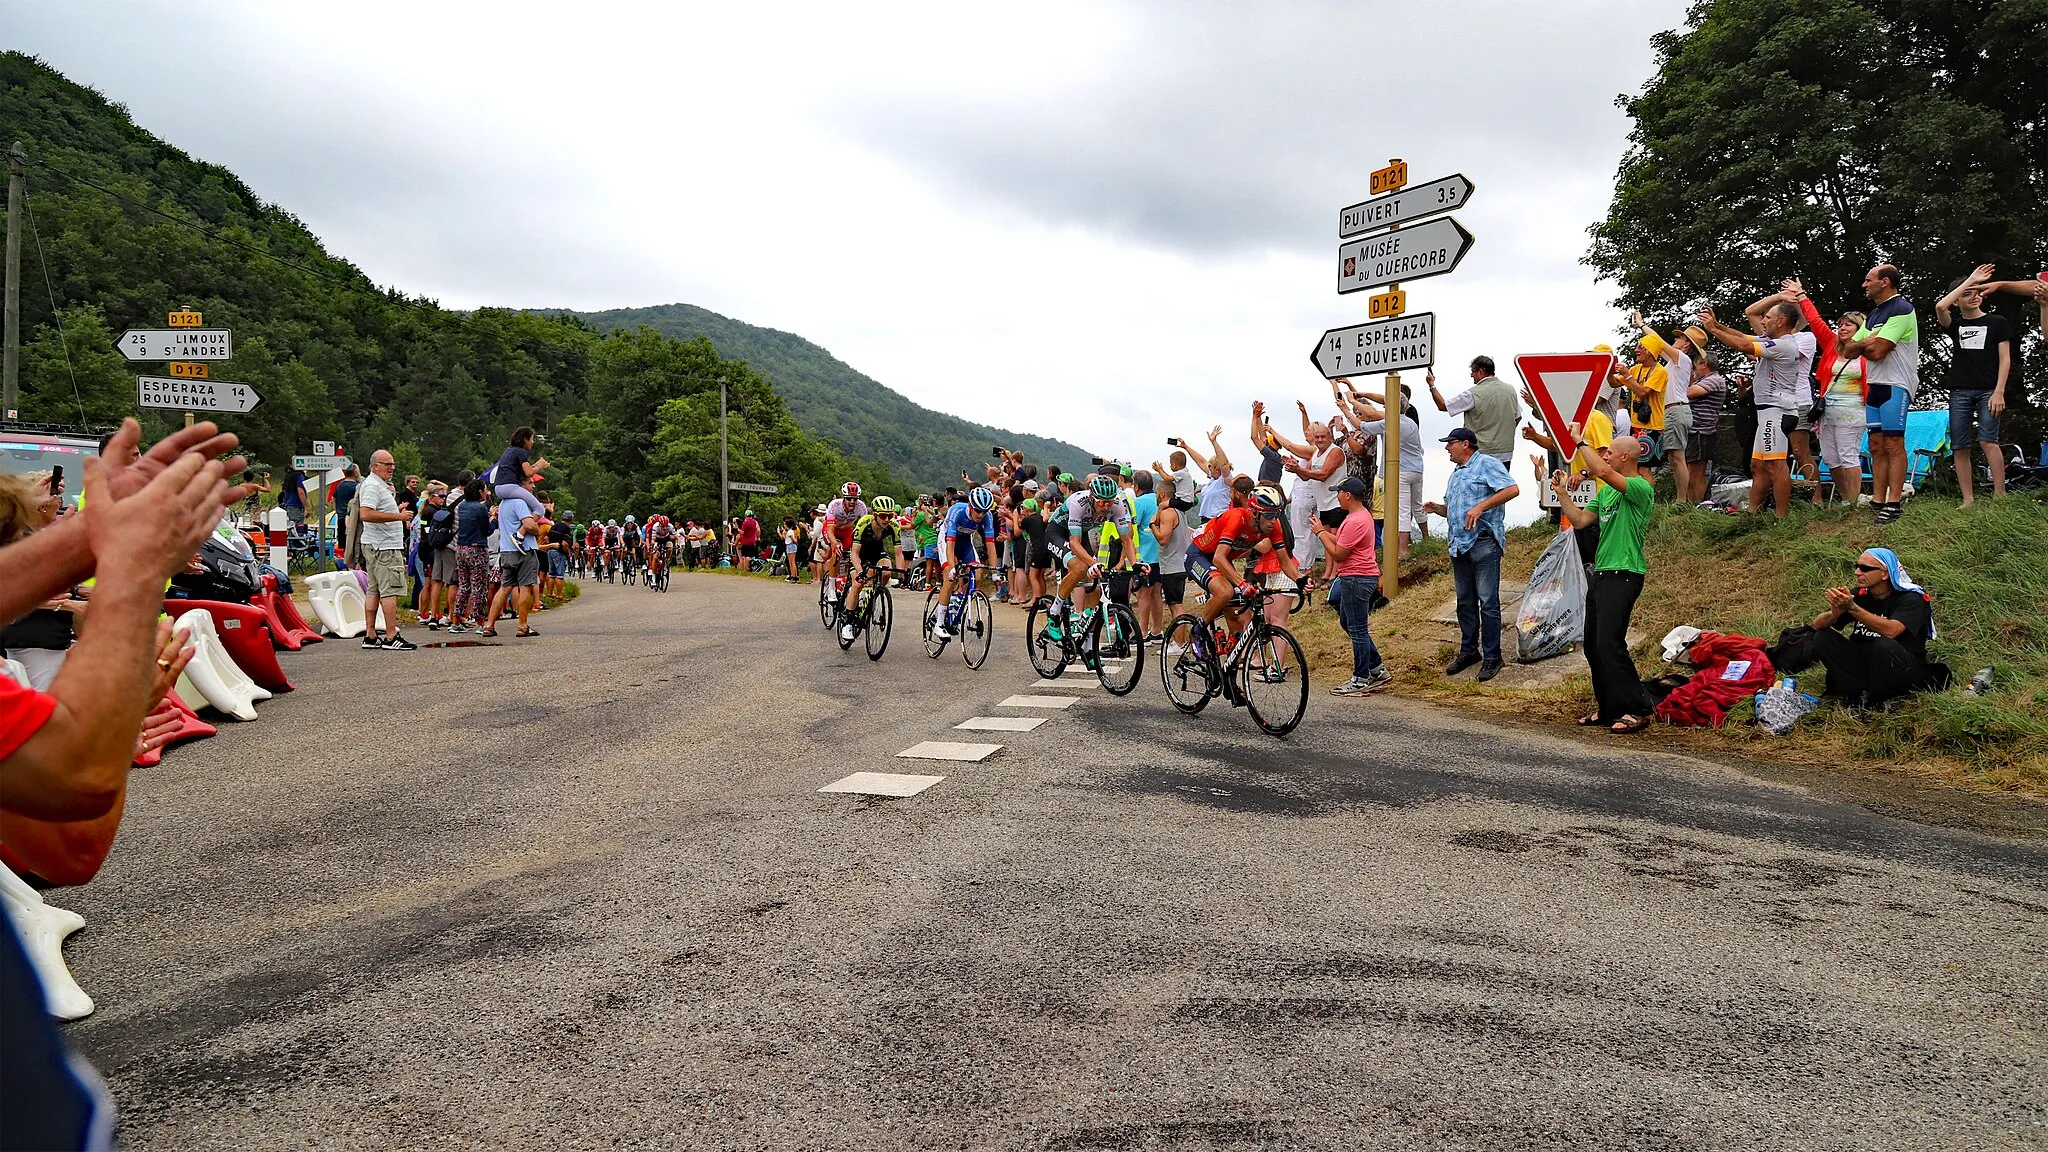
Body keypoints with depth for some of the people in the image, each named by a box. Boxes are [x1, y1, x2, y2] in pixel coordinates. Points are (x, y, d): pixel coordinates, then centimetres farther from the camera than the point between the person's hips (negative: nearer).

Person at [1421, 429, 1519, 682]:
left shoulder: (1486, 464, -4)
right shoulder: (1455, 474, 23)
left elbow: (1512, 489, -15)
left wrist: (1480, 506, -20)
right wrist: (1436, 508, 8)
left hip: (1484, 543, -9)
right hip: (1459, 544, 9)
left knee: (1488, 602, -6)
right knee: (1465, 602, 13)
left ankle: (1491, 657, -1)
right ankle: (1469, 651, 22)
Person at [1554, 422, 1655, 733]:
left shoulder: (1641, 488, -12)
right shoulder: (1606, 491, 17)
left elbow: (1603, 471, -28)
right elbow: (1580, 521, 15)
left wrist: (1579, 442, -18)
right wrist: (1562, 493, 9)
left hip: (1624, 575, -9)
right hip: (1600, 574, 9)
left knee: (1609, 643, -15)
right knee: (1593, 645, 10)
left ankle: (1638, 710, -7)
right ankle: (1609, 708, 19)